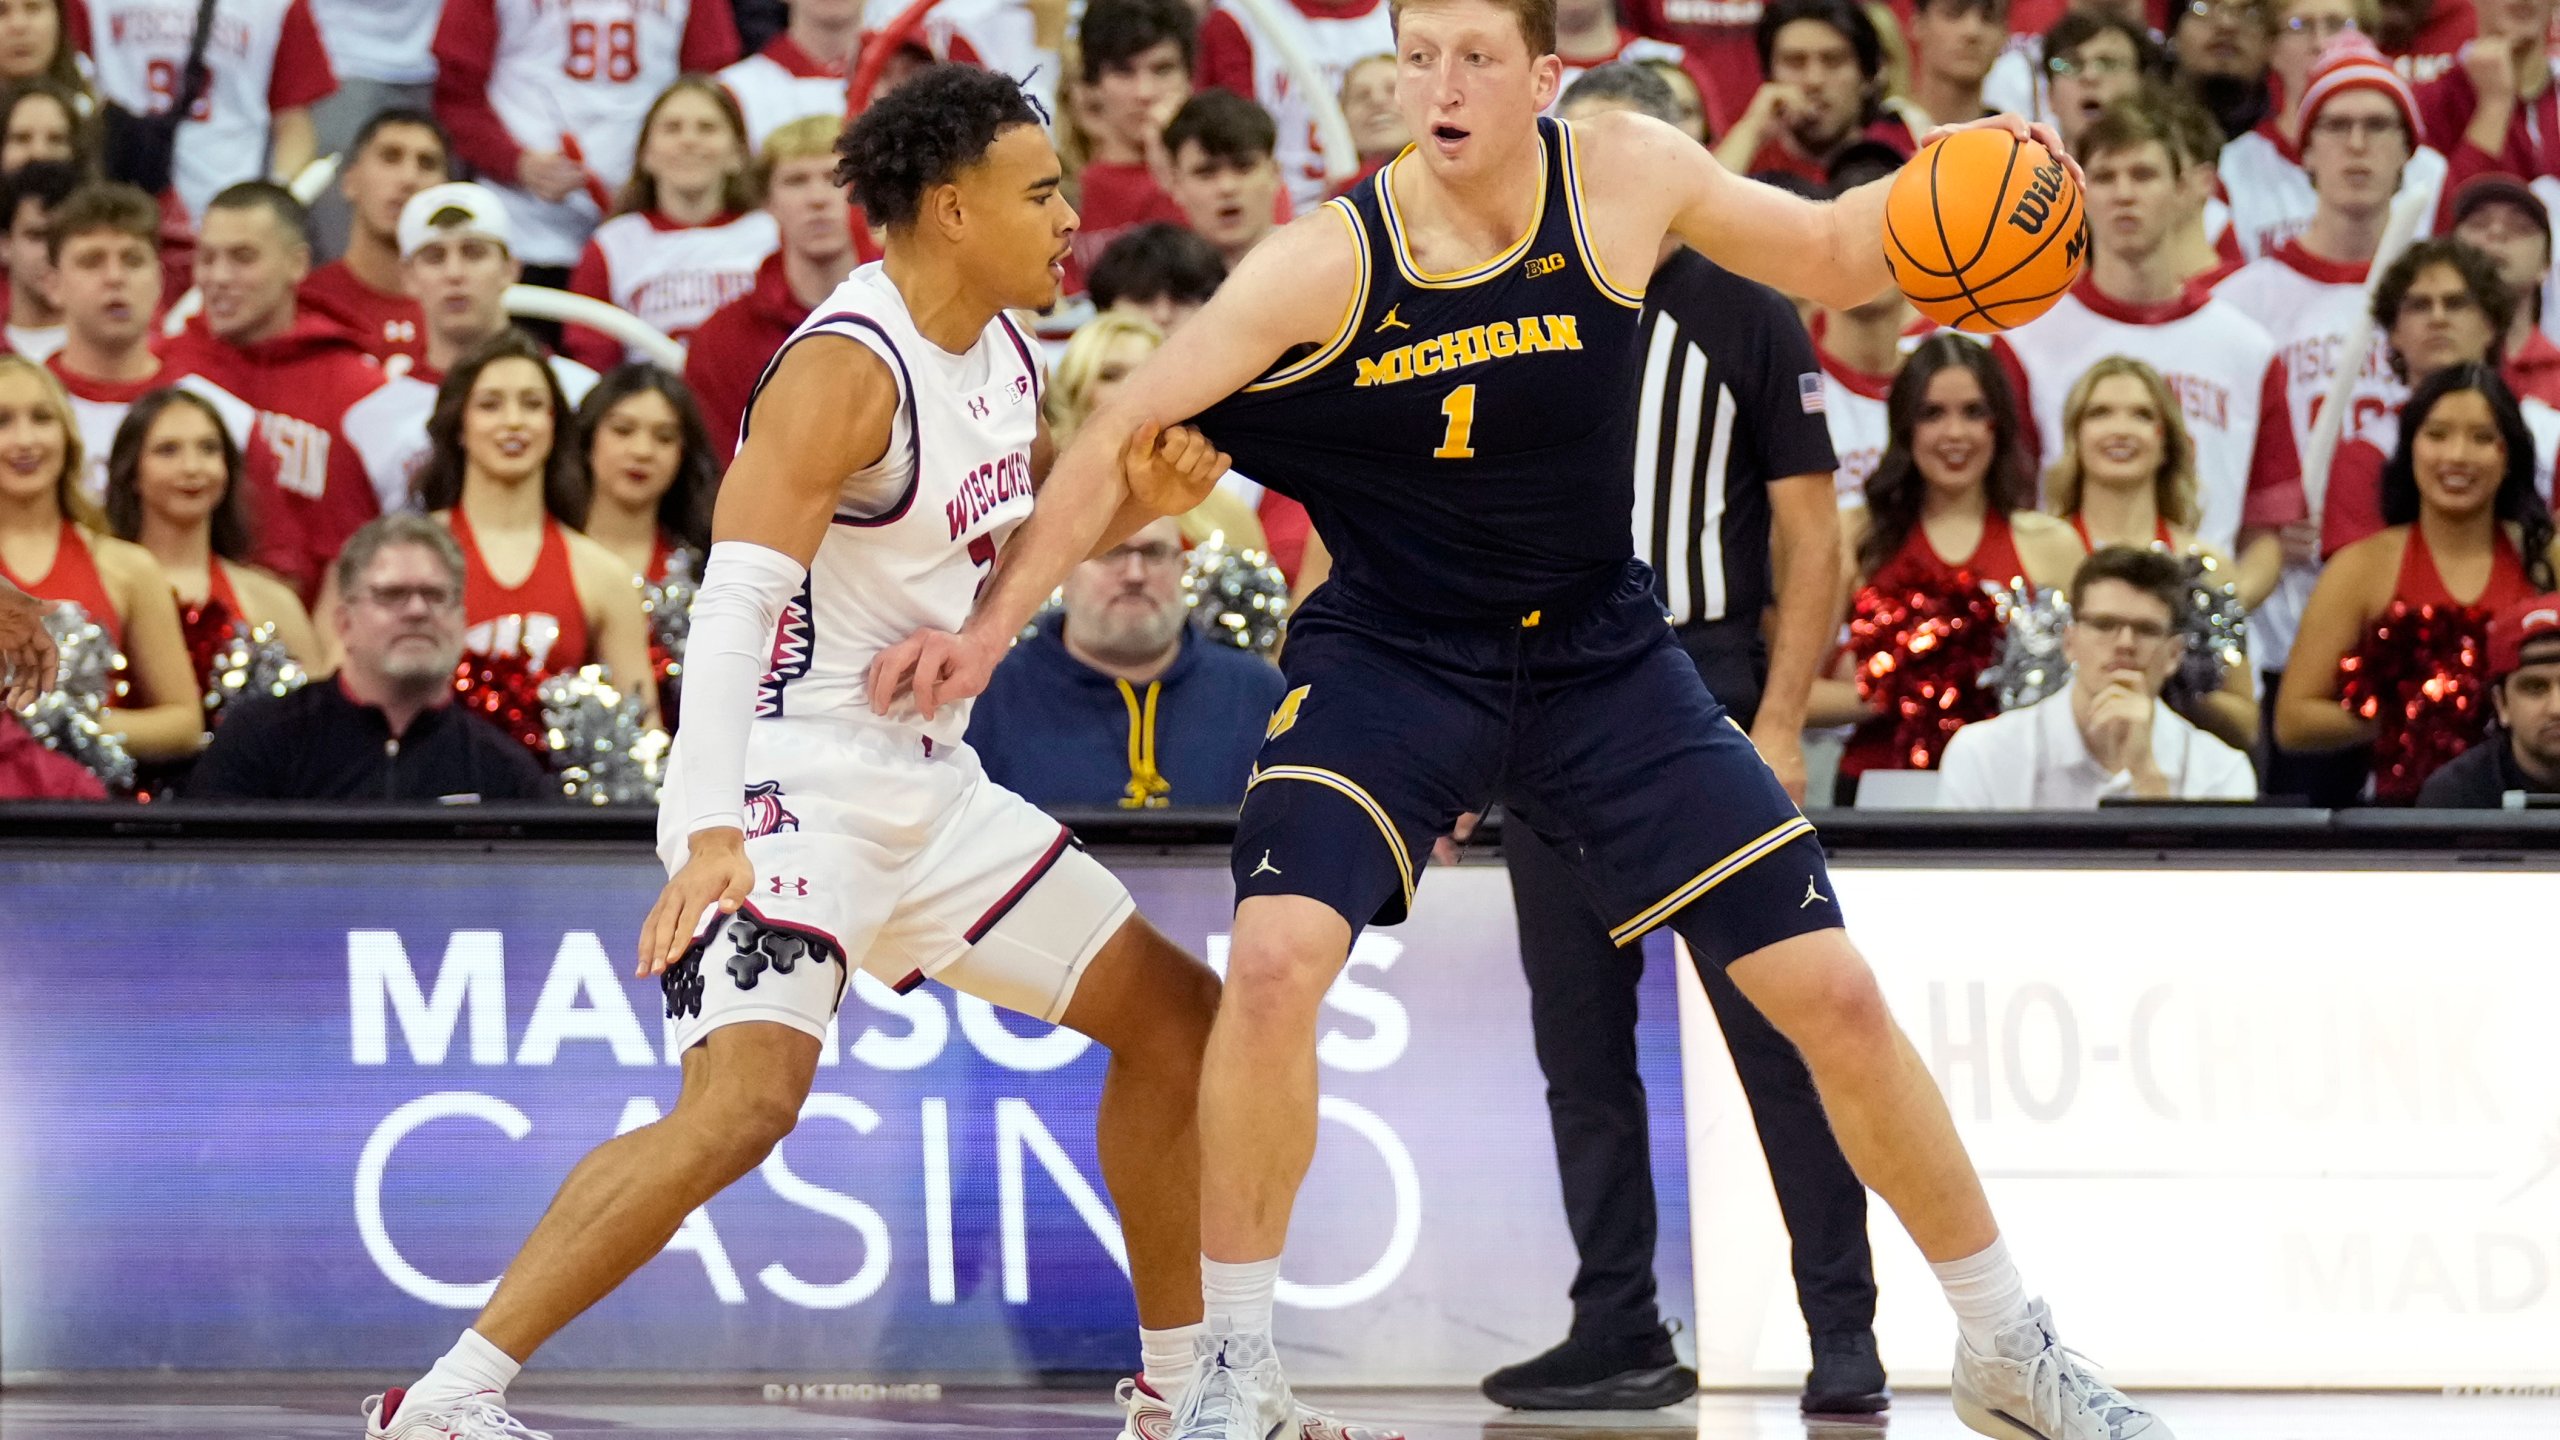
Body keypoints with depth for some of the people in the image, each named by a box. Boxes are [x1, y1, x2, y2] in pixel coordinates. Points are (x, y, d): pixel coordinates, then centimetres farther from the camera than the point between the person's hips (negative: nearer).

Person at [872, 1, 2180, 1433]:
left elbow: (1831, 256, 3)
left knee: (1838, 997, -1)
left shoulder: (1626, 177, -11)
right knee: (1276, 959, -27)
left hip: (1602, 658, 2)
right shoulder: (1327, 266, -18)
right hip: (1391, 658, -2)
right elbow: (1127, 438, -15)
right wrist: (993, 621, -23)